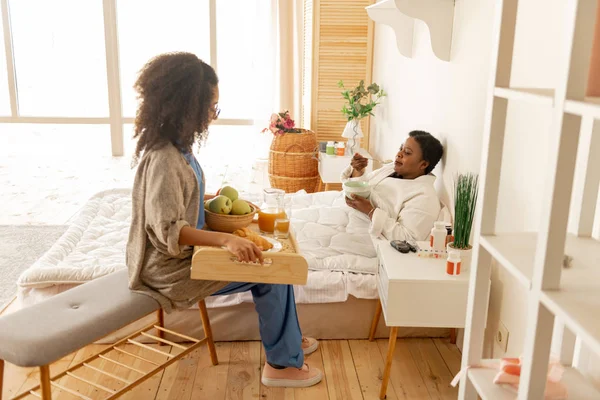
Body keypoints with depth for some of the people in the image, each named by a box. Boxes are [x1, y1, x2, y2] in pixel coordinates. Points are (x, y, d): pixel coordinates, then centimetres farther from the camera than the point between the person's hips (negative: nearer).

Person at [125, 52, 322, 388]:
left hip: (185, 251, 9)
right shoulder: (163, 157, -27)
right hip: (173, 269, -9)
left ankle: (286, 338, 28)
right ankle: (283, 364, 10)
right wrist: (225, 239, -40)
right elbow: (167, 230, -32)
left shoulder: (175, 145, 3)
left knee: (263, 257, 13)